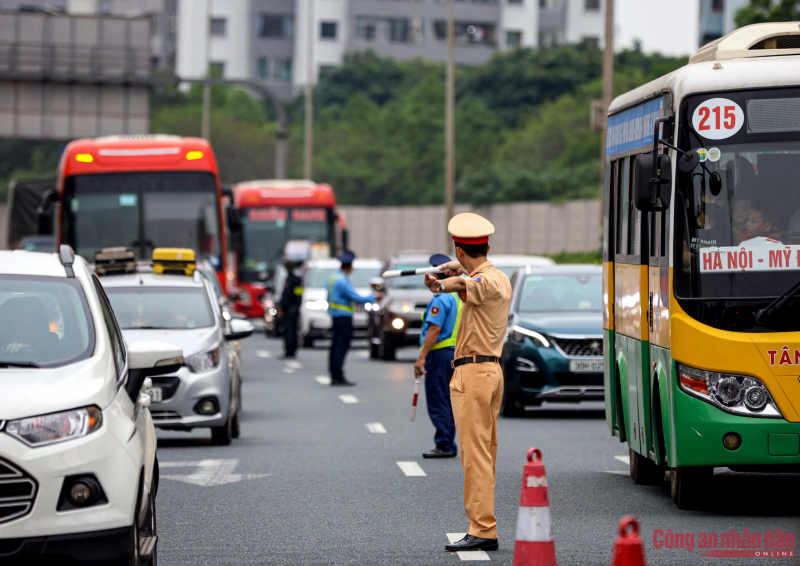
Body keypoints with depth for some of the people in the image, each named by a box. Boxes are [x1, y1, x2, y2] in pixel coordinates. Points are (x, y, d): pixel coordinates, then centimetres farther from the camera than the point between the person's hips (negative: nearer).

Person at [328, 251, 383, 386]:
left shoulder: (333, 278, 11)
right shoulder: (343, 281, -18)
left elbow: (329, 298, 20)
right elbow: (357, 298, -17)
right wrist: (375, 297, -7)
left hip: (335, 315, 10)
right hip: (344, 316, -10)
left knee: (336, 346, 11)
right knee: (341, 346, -9)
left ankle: (334, 376, 12)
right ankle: (338, 377, -11)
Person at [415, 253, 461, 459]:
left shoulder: (441, 298, -13)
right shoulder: (460, 296, 15)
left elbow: (435, 329, -20)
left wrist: (422, 357, -20)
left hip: (440, 353, -9)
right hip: (457, 353, 9)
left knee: (437, 402, -6)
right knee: (447, 402, 13)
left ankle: (444, 445, -8)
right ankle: (448, 446, 15)